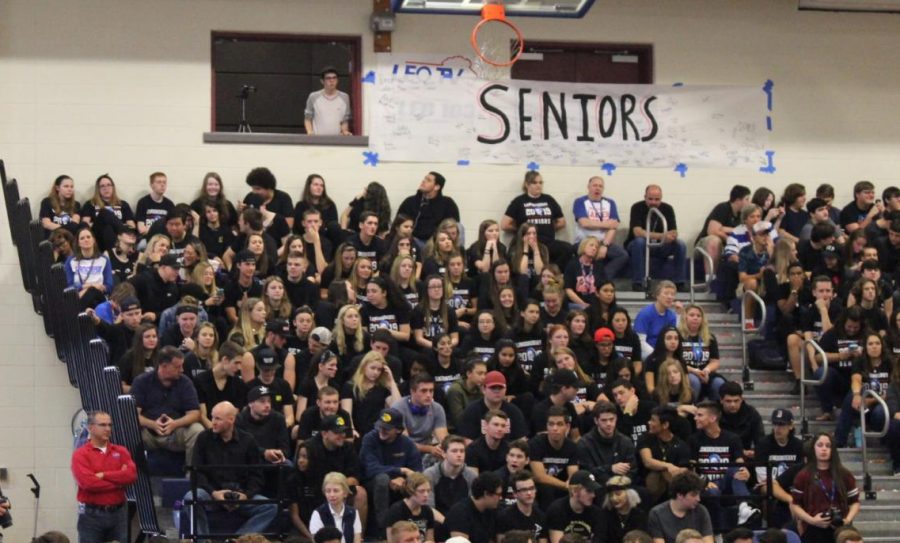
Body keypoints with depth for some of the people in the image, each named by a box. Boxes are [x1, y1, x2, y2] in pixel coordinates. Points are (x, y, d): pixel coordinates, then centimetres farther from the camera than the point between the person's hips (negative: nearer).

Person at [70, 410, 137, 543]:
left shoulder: (121, 451, 10)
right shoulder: (80, 454, -3)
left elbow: (131, 475, -6)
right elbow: (88, 482, -17)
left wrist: (104, 475, -13)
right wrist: (119, 482, -8)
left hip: (118, 513, 4)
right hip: (91, 514, -4)